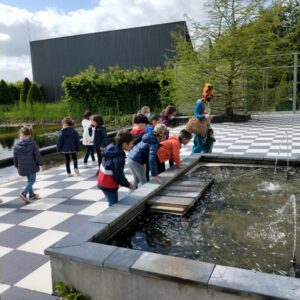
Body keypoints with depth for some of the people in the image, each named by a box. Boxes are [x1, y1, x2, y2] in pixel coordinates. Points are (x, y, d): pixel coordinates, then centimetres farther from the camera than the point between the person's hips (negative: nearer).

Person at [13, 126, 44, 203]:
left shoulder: (17, 145, -3)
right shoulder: (33, 144, -13)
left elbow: (15, 158, 4)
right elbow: (37, 156, -12)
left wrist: (17, 166, 19)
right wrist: (41, 164, -1)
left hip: (22, 167, 4)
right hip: (32, 166, -4)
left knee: (30, 180, 21)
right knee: (31, 180, 7)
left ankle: (31, 194, 30)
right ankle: (24, 193, -11)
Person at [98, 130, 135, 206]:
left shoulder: (111, 148, -1)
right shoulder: (119, 157, -27)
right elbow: (118, 175, -23)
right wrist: (128, 185, -7)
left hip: (103, 182, 9)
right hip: (109, 185, -9)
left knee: (113, 204, 21)